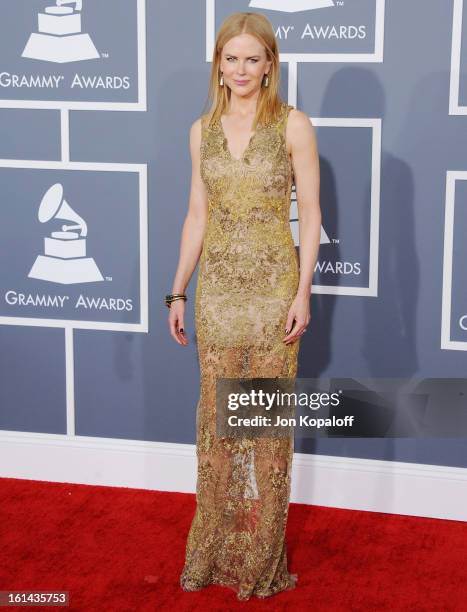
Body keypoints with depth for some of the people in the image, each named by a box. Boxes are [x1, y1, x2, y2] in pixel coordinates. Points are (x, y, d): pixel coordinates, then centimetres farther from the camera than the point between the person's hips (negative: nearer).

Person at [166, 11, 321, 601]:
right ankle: (217, 544, 24)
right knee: (217, 413, 9)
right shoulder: (203, 130, 7)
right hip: (217, 286, 4)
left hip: (272, 283, -3)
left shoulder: (293, 125, -5)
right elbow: (197, 214, 11)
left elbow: (310, 213, -5)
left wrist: (303, 291, -12)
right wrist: (178, 291, 9)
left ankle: (260, 553, 19)